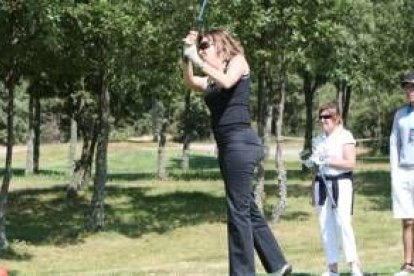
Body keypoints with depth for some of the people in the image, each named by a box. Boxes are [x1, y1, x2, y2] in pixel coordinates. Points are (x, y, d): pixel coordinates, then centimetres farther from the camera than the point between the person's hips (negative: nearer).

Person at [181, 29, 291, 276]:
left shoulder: (238, 61, 4)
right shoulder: (210, 80, 21)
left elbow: (227, 81, -17)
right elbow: (190, 83, 2)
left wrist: (199, 61, -15)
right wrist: (187, 57, -10)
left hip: (240, 142, -9)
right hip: (227, 147, 9)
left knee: (239, 211, -7)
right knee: (248, 209, 12)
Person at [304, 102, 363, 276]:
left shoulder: (345, 136, -2)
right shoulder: (318, 140, 15)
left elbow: (350, 164, -10)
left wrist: (327, 161, -15)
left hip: (341, 183, -6)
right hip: (322, 184, 6)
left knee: (343, 223, -17)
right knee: (326, 227, 4)